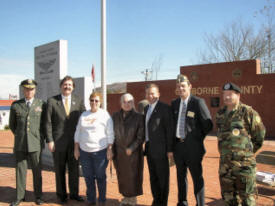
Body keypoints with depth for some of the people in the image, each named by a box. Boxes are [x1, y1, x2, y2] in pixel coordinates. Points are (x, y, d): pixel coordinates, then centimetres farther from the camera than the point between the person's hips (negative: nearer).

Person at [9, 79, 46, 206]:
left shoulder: (41, 105, 2)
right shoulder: (15, 105, 4)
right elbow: (12, 124, 15)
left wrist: (41, 137, 6)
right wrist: (20, 136, 13)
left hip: (36, 143, -1)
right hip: (20, 143, 1)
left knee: (37, 170, 4)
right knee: (20, 170, 6)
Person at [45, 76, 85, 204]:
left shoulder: (78, 101, 4)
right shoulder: (52, 101, -2)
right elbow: (48, 123, -3)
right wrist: (49, 140, -9)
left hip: (74, 141, 2)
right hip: (58, 141, -2)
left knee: (74, 168, 9)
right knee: (60, 169, 9)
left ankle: (74, 193, 25)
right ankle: (61, 194, 26)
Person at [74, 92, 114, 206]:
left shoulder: (105, 115, -3)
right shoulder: (83, 115, 11)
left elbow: (110, 133, -5)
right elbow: (78, 132, 13)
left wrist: (109, 149, -9)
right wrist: (76, 148, 9)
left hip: (100, 151, -4)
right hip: (84, 151, 4)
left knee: (100, 177, 4)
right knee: (88, 177, 10)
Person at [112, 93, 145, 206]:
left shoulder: (138, 117, -7)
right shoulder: (115, 117, 3)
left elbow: (141, 136, -8)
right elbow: (112, 133, 6)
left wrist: (131, 148, -14)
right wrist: (112, 150, 1)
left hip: (133, 152, -3)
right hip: (119, 152, 3)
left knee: (133, 176, 4)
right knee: (122, 176, 11)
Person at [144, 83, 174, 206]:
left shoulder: (165, 108, -10)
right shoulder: (146, 108, 13)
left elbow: (169, 130, -13)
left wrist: (170, 149, -14)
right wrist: (146, 145, 12)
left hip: (160, 149, -7)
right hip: (149, 148, 7)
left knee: (163, 177, 5)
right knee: (153, 177, 15)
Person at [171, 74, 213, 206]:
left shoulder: (198, 102, -9)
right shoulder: (174, 103, 8)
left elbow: (208, 125, -7)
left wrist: (198, 139, 0)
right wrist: (175, 139, 11)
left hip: (192, 146, -5)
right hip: (178, 145, 6)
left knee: (197, 177, 3)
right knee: (181, 176, 17)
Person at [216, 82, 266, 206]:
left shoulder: (248, 112, -9)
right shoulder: (221, 114, 8)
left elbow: (260, 135, -1)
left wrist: (247, 152, 6)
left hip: (244, 164, -6)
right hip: (225, 163, 6)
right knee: (228, 196, 15)